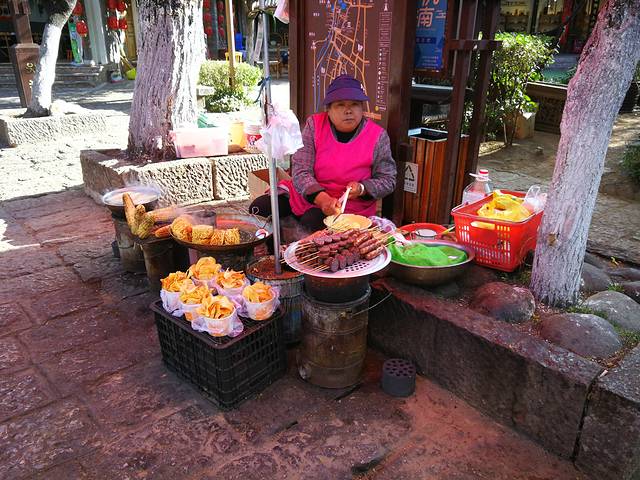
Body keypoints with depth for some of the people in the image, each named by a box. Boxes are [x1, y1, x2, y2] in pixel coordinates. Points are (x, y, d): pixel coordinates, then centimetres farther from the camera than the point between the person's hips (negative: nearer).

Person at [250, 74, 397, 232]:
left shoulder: (378, 136, -9)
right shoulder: (314, 125, -5)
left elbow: (387, 180, 1)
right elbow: (301, 171, -11)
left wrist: (362, 189, -21)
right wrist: (322, 199, -29)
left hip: (349, 207, -3)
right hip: (305, 195, 3)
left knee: (312, 221, -33)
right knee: (258, 209, -7)